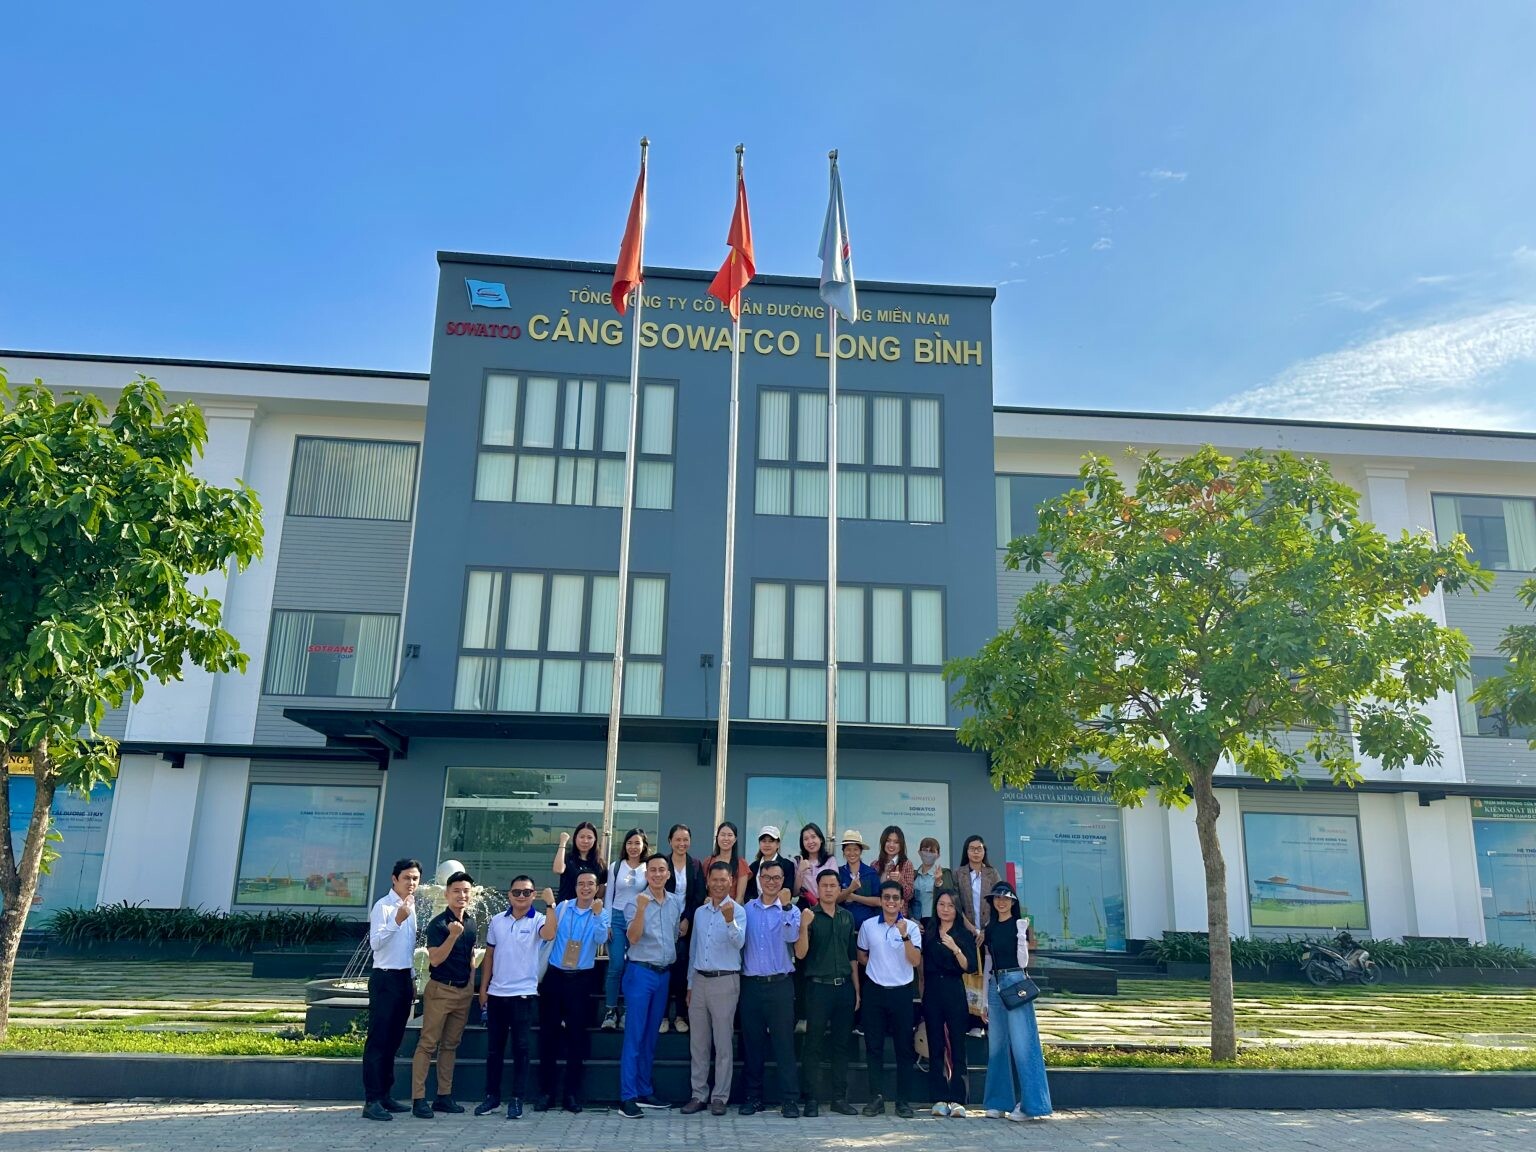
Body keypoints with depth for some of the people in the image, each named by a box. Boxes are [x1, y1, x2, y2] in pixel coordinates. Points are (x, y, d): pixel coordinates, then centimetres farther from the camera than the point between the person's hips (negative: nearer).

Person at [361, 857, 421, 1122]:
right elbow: (375, 942, -21)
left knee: (393, 1040, 12)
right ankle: (372, 1101, -6)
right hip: (385, 978, -8)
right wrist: (398, 919, -30)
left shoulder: (412, 906, 12)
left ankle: (385, 1094, 19)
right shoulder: (383, 906, -10)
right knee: (378, 1040, -7)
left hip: (404, 978, 8)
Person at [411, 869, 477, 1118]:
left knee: (450, 1045, 11)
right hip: (440, 990, -7)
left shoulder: (470, 924, 9)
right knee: (428, 1044, -5)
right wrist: (453, 936, -31)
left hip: (463, 991, 7)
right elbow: (435, 959, -20)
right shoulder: (438, 924, -11)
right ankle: (418, 1098, -2)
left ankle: (444, 1096, 18)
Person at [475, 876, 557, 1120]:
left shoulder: (538, 920, -5)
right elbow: (489, 955, 12)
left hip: (523, 993, -4)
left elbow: (549, 934, -28)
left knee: (521, 1047, 0)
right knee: (494, 1047, 11)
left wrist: (551, 904, -32)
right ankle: (492, 1096, 22)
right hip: (496, 993, 4)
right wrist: (483, 988, 9)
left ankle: (517, 1099, 8)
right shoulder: (497, 921, 7)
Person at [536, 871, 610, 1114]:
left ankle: (571, 1092, 13)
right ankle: (546, 1091, 13)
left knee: (577, 1035, 4)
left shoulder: (601, 913, 1)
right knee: (548, 1033, 3)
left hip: (581, 978, -1)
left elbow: (601, 939, -16)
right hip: (555, 975, 1)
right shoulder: (562, 907, 3)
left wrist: (597, 914, -28)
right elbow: (548, 935, 4)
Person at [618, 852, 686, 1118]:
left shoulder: (677, 902, 8)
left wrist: (685, 927, 2)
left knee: (651, 1036, 13)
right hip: (641, 971, -6)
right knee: (634, 1036, -5)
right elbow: (633, 938, -19)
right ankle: (627, 1097, -2)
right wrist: (641, 909, -29)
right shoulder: (637, 901, -9)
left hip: (664, 973, 6)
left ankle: (645, 1092, 21)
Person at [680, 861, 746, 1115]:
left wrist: (729, 920, -39)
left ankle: (720, 1096, 9)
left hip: (724, 981, -5)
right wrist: (690, 984, 17)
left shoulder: (737, 911, -6)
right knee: (697, 1042, 9)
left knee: (723, 1042, 1)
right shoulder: (699, 912, 11)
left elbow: (739, 942, -22)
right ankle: (699, 1094, 18)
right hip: (700, 979, 5)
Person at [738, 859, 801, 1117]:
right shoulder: (747, 909, 9)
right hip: (751, 985, 2)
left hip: (779, 984, -2)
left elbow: (792, 936, -17)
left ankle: (790, 1099, 3)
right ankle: (752, 1097, 18)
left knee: (784, 1043, -2)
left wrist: (786, 906, -26)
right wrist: (737, 973, 1)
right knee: (751, 1044, 8)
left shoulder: (790, 910, 2)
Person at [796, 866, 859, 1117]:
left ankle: (839, 1097, 16)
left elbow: (853, 956, 15)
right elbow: (800, 953, -10)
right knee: (813, 1044, 0)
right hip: (818, 986, -4)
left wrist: (857, 990, 12)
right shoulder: (809, 916, -3)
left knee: (841, 1044, 9)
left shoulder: (847, 917, 10)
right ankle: (811, 1098, 7)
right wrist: (804, 927, -25)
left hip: (844, 986, 4)